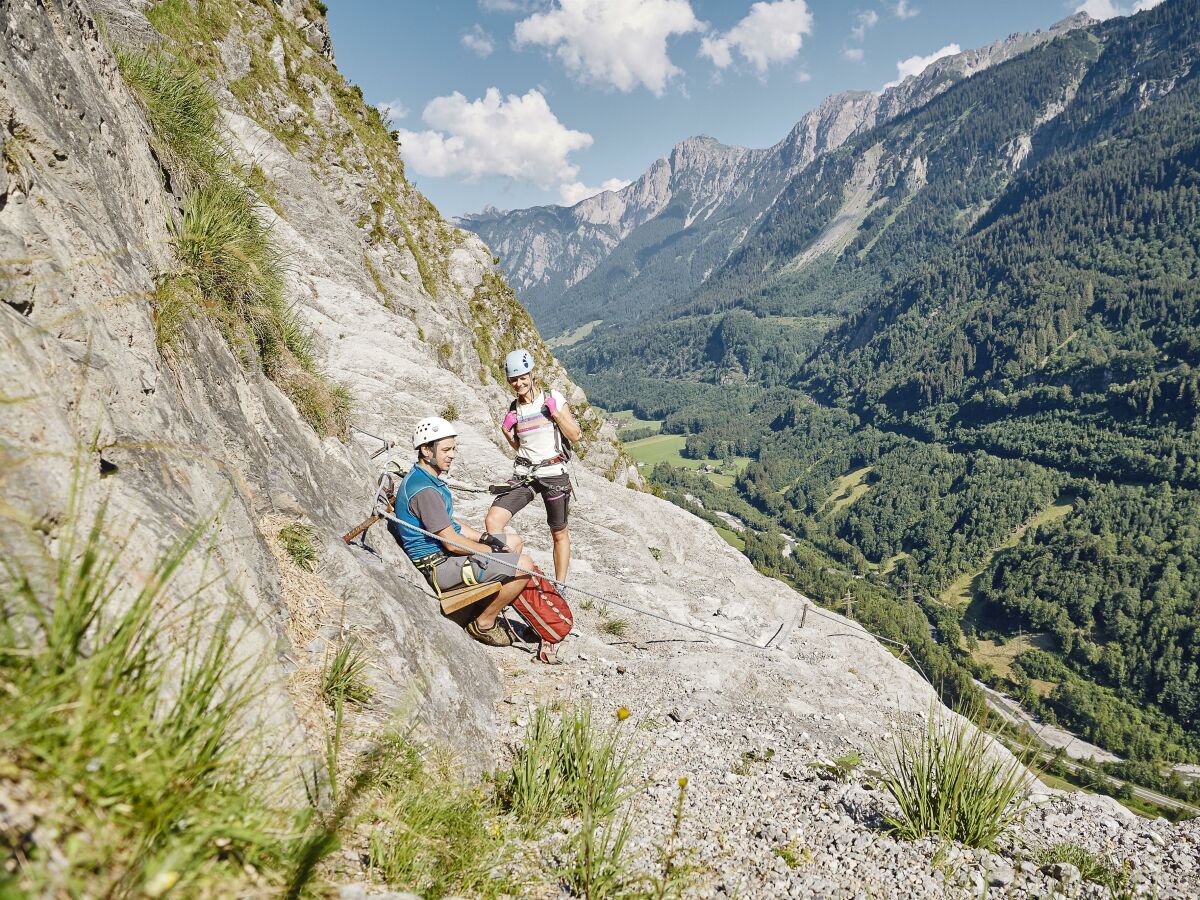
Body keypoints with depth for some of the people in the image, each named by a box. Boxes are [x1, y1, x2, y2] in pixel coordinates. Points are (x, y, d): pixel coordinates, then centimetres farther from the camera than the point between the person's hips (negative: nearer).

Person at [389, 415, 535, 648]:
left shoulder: (422, 478, 10)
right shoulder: (425, 490, -24)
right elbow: (451, 543, -24)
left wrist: (485, 538, 6)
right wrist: (492, 550, -10)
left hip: (443, 554, 11)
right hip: (440, 567, -11)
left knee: (514, 542, 20)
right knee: (524, 564, -16)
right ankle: (484, 624, -1)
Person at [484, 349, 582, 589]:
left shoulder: (553, 398, -4)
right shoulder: (514, 408, 9)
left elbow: (575, 435, -5)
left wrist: (555, 412, -16)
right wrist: (506, 432, 0)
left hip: (554, 473, -3)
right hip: (523, 474, 4)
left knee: (559, 534, 9)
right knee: (492, 520, -15)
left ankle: (559, 587, 24)